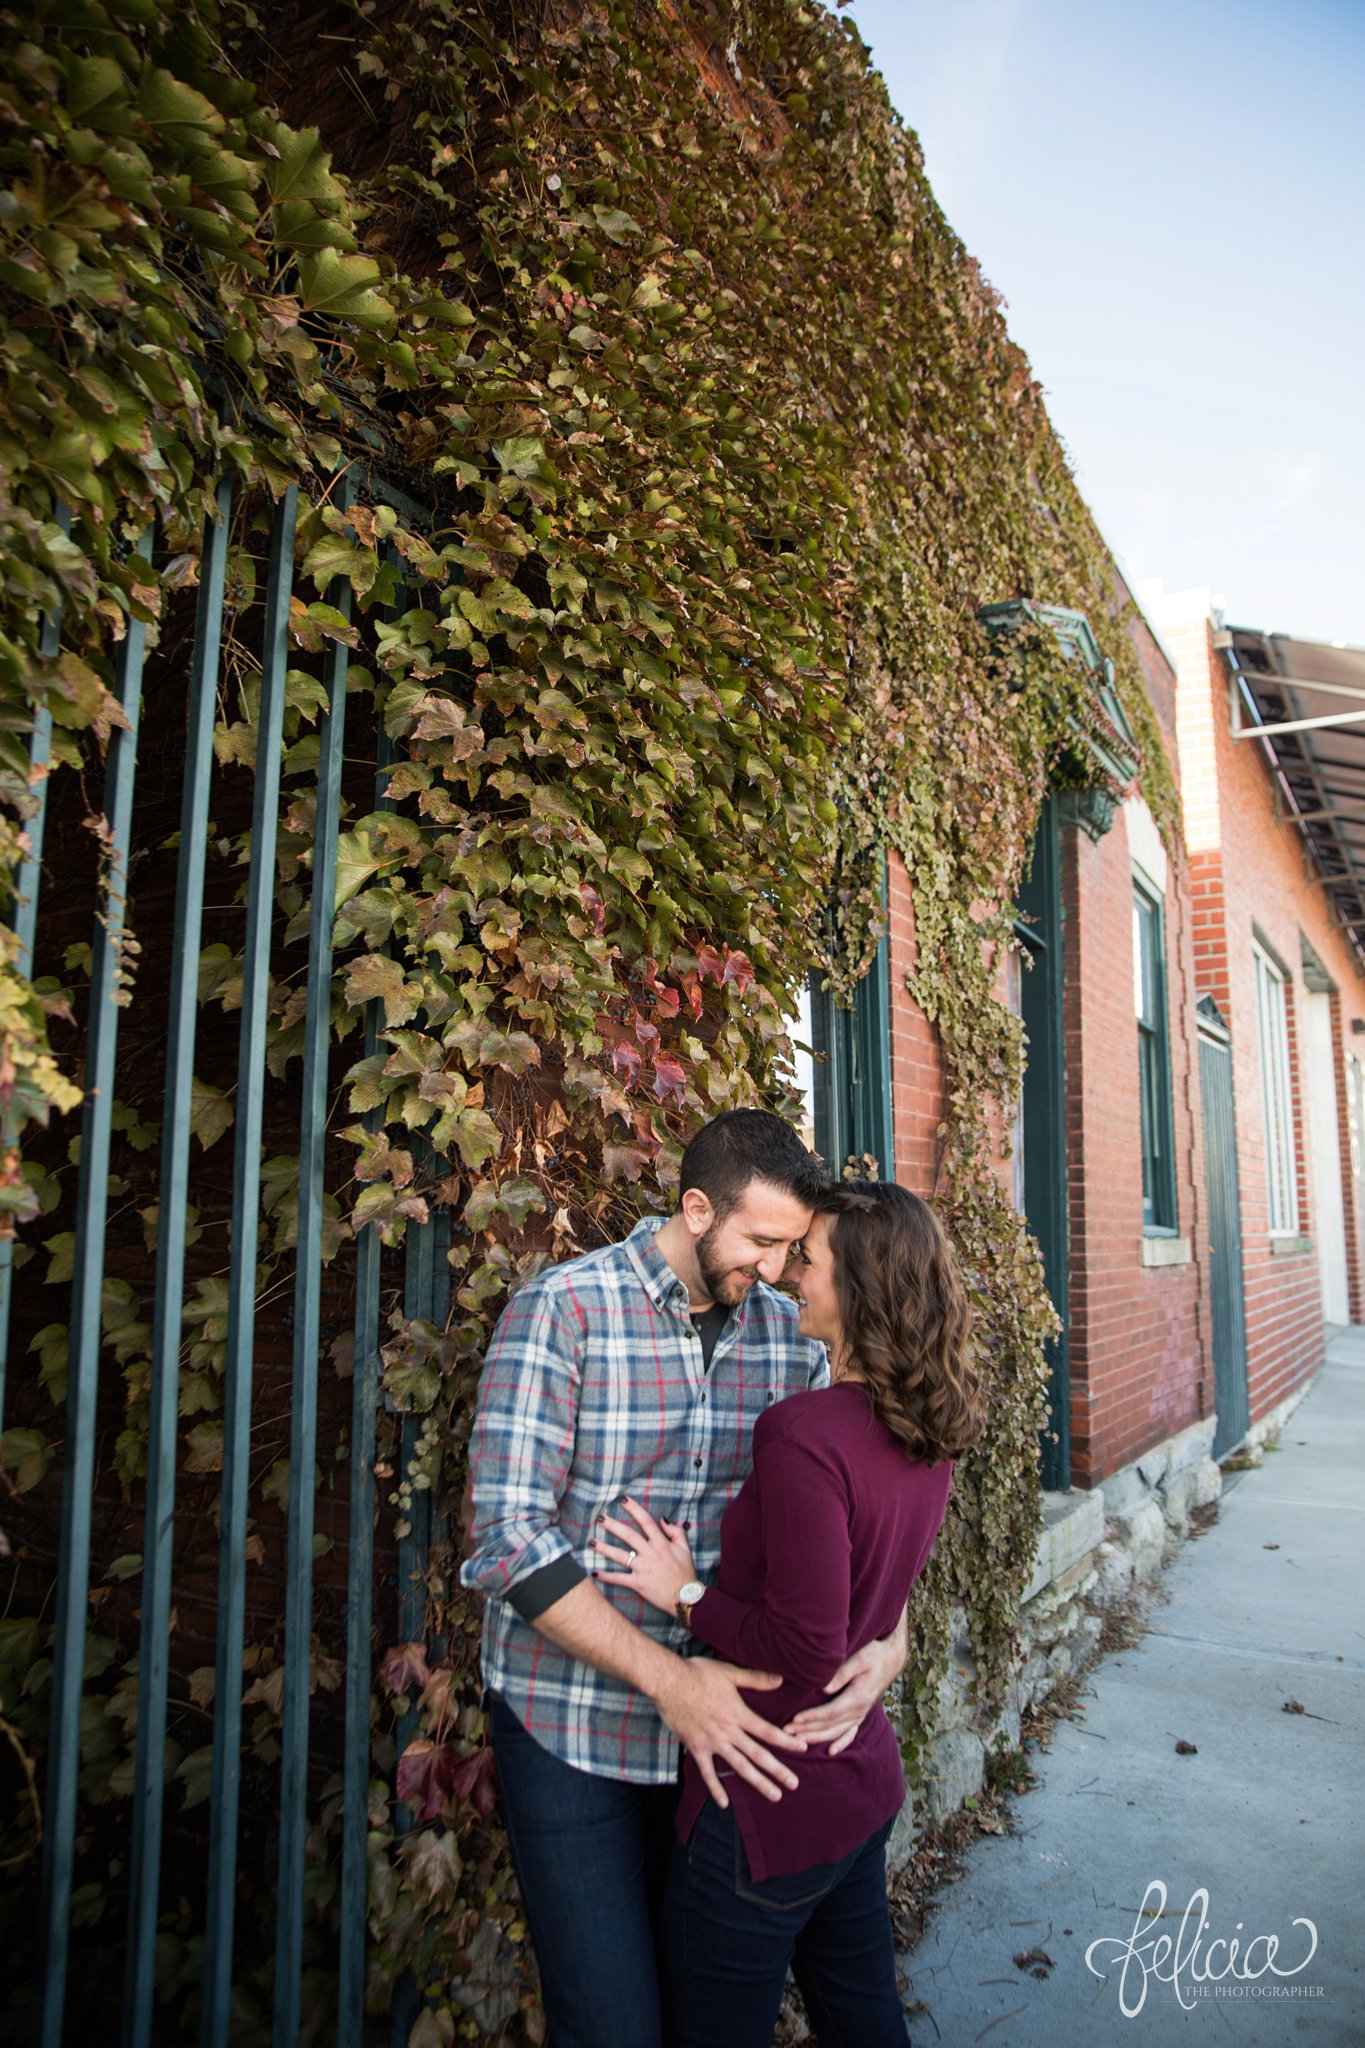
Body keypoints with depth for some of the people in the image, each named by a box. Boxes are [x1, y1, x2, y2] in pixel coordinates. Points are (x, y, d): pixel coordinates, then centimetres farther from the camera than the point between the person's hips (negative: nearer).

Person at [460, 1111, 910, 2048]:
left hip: (720, 1718, 5)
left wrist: (890, 1635, -16)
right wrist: (671, 1680, -24)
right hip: (571, 1720, -4)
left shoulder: (786, 1332, -1)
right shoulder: (564, 1310, -16)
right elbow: (509, 1539, -20)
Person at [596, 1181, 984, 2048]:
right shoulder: (927, 1438, -2)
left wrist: (688, 1595, -15)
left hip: (772, 1802, -8)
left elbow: (806, 1650, -27)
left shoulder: (804, 1433, -28)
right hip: (866, 1778, 8)